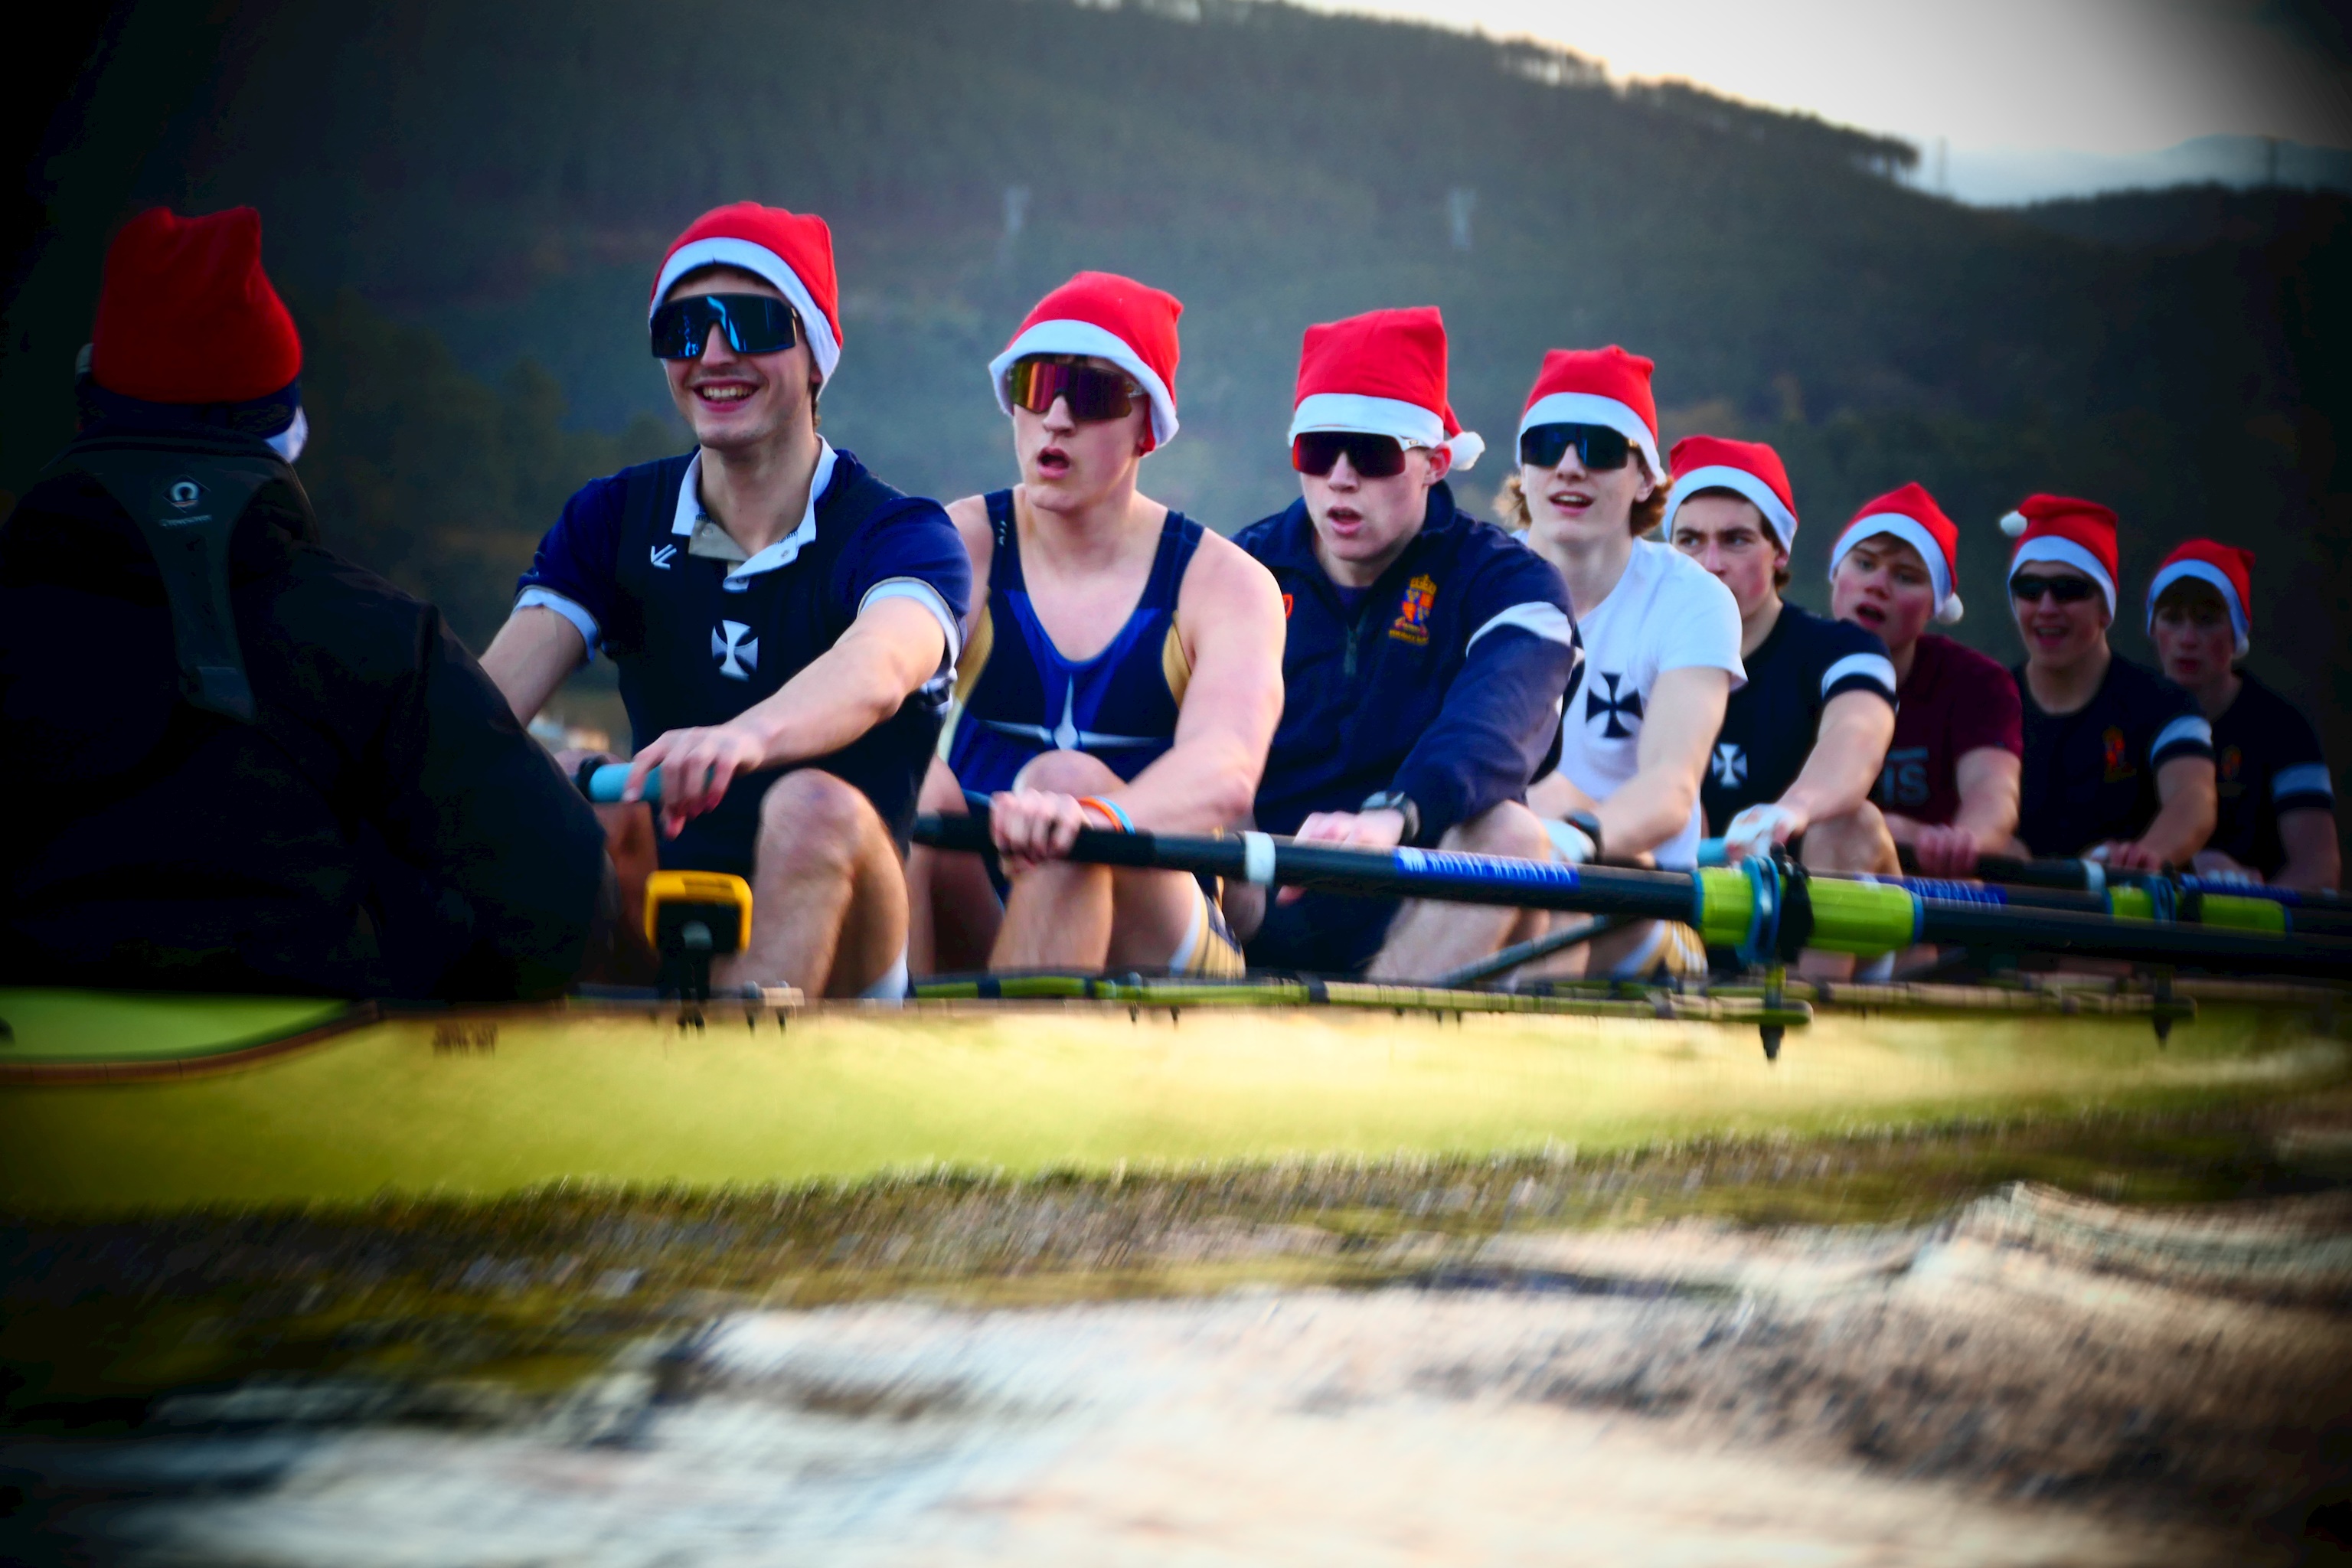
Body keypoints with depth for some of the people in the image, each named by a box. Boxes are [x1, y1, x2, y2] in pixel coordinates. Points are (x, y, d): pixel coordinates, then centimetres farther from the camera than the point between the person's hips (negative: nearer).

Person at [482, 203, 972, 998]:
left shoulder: (902, 536, -4)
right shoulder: (610, 520, 10)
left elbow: (877, 670, -29)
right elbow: (490, 695, -6)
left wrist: (747, 737, -53)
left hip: (836, 946, -3)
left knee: (815, 807, -33)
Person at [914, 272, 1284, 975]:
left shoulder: (1223, 582, -1)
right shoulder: (960, 545, 4)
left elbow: (1227, 768, -22)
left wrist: (1094, 817, -46)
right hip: (971, 949, 1)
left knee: (1067, 777, -29)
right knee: (924, 792, -28)